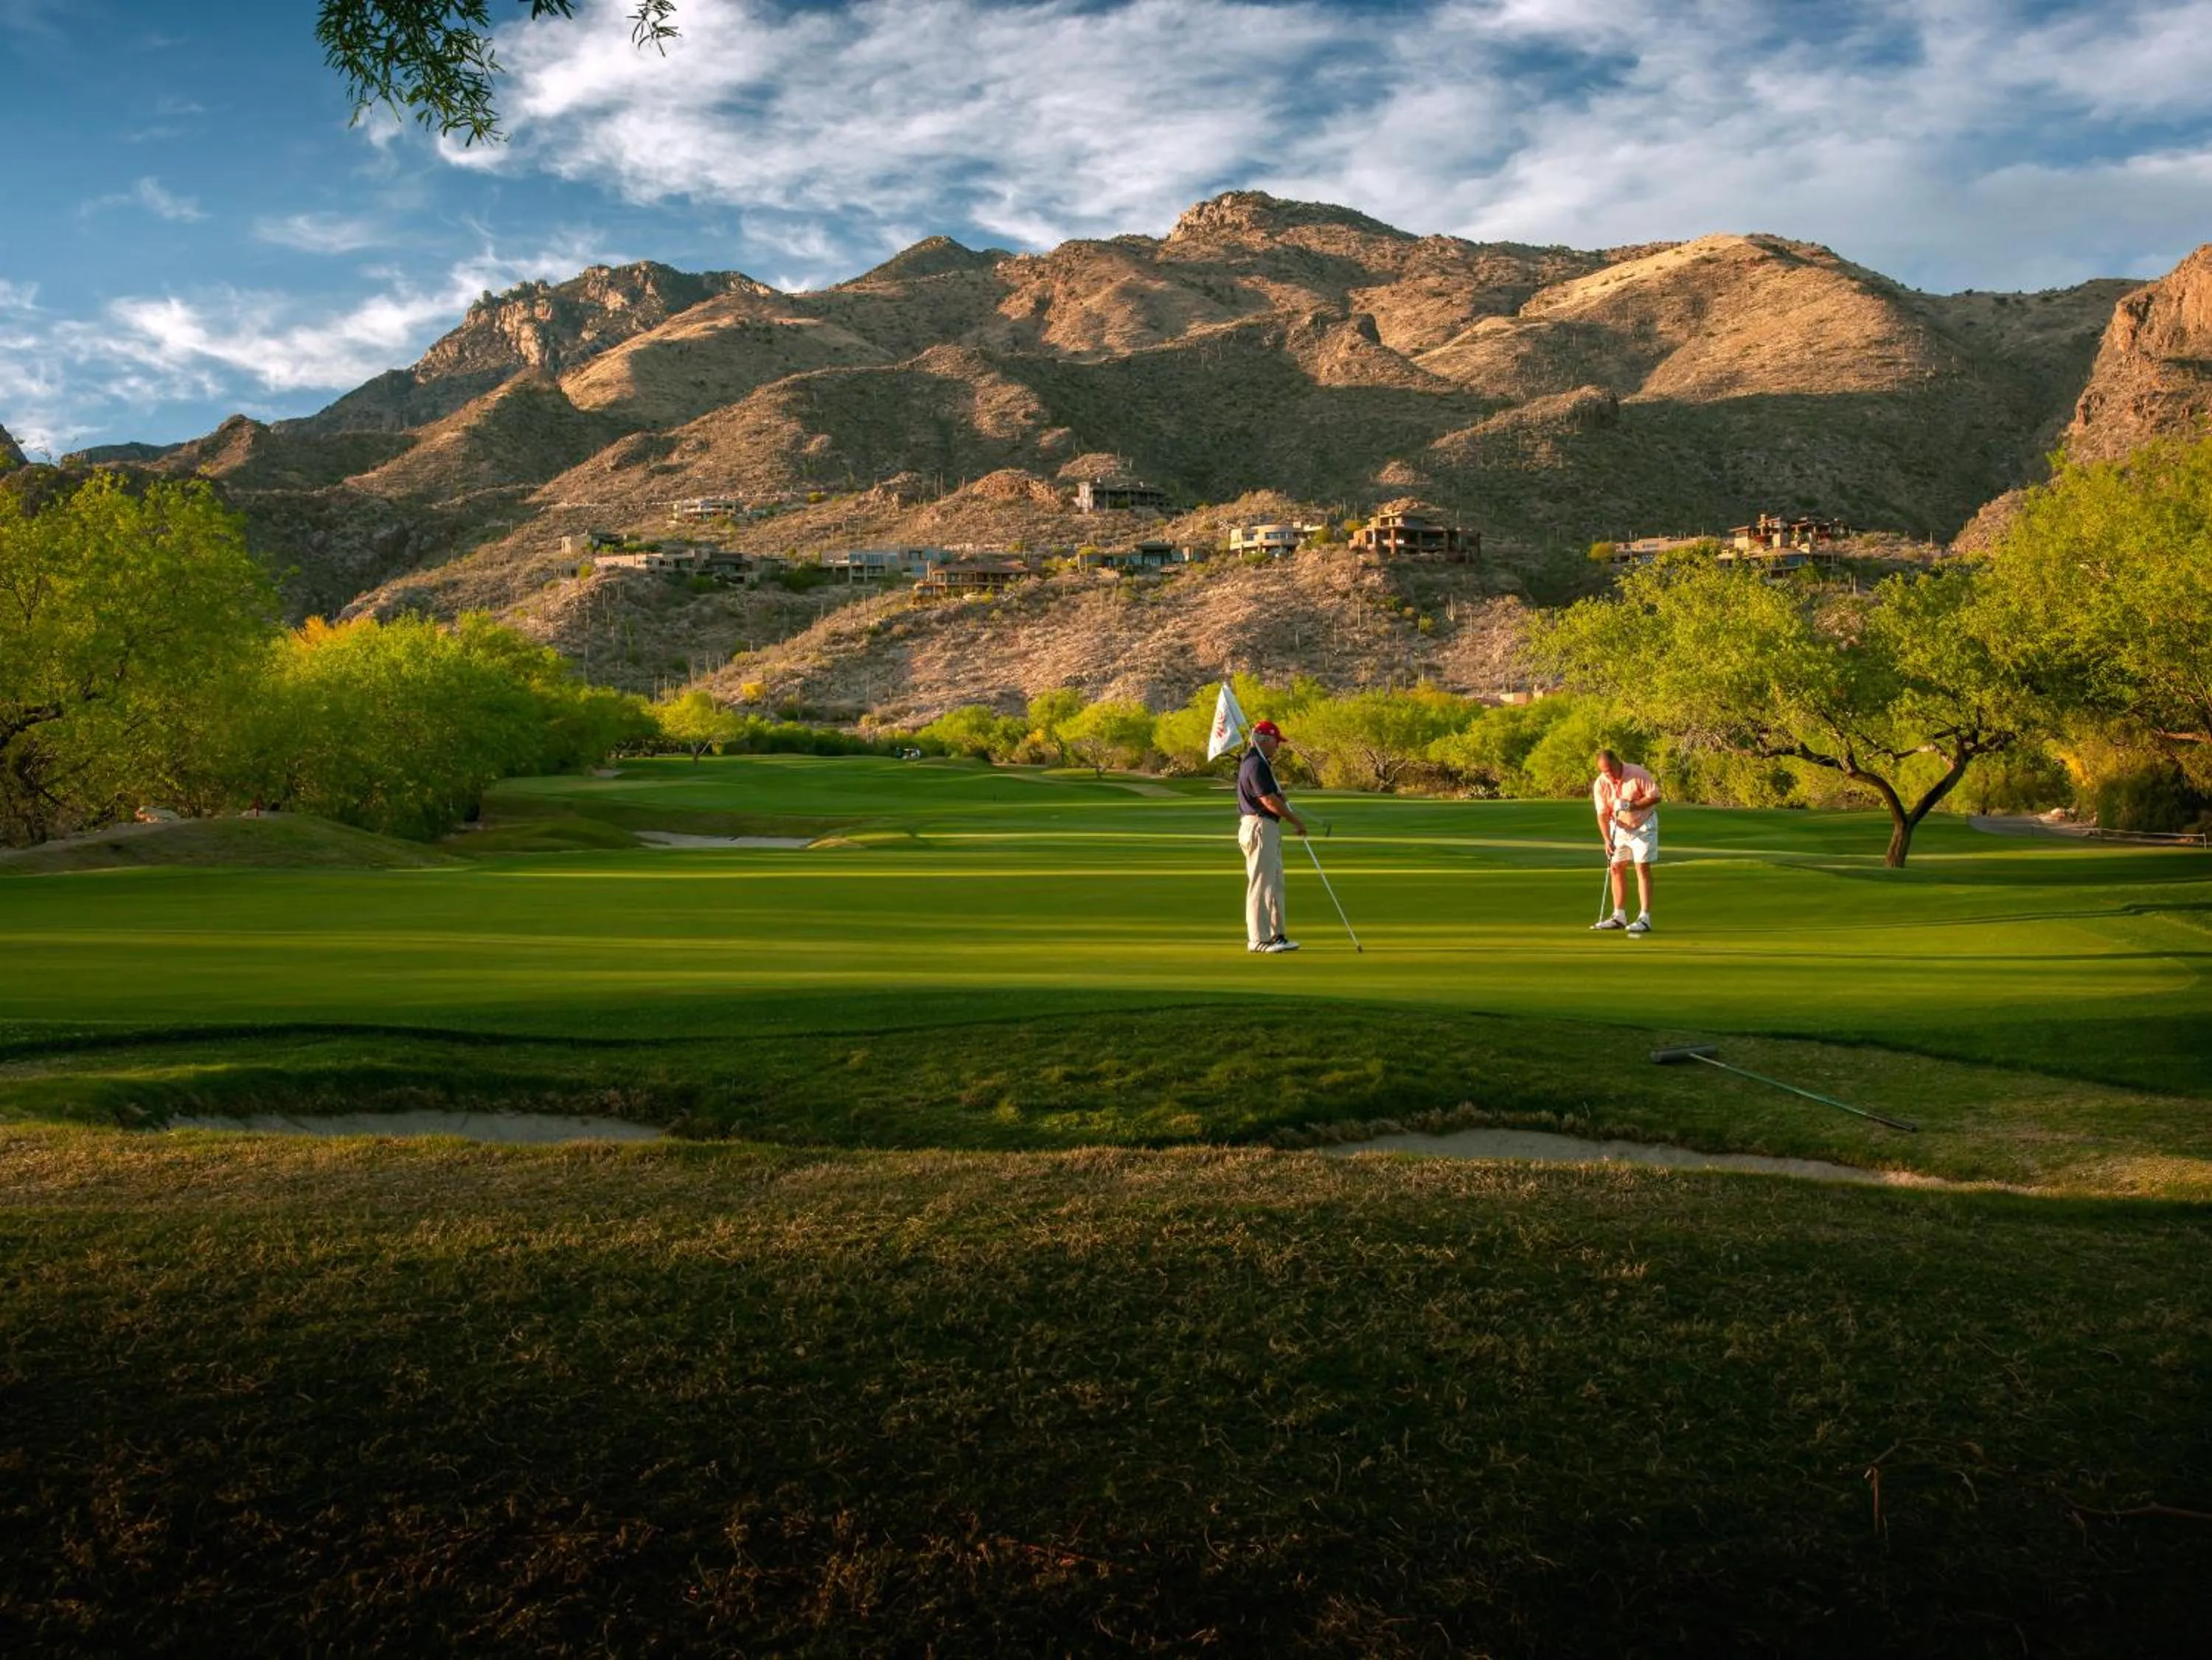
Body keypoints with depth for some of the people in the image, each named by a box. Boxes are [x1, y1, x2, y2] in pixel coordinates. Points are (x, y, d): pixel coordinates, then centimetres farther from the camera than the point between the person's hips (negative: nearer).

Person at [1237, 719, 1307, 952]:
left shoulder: (1256, 762, 18)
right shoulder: (1256, 764, -16)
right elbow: (1269, 800, -20)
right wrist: (1295, 820, -11)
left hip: (1268, 828, 11)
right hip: (1259, 827, -11)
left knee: (1275, 884, 15)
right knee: (1261, 884, -7)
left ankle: (1275, 935, 20)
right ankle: (1259, 939, -3)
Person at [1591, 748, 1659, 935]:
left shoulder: (1638, 774, -21)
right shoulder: (1600, 784, -11)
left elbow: (1655, 797, -18)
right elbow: (1602, 814, -11)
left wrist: (1632, 805, -29)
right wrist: (1607, 839, -23)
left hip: (1643, 825, -5)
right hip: (1619, 827, 5)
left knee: (1642, 868, -10)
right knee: (1616, 868, 4)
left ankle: (1645, 918, -11)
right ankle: (1619, 916, 12)